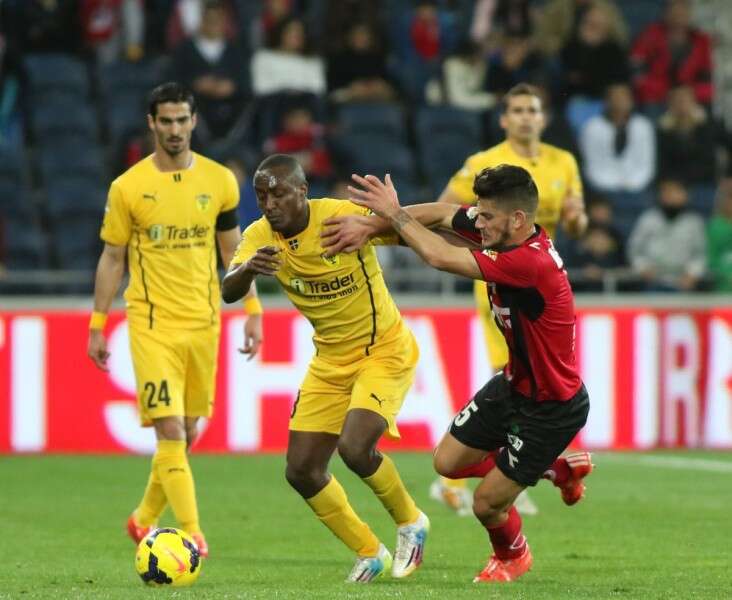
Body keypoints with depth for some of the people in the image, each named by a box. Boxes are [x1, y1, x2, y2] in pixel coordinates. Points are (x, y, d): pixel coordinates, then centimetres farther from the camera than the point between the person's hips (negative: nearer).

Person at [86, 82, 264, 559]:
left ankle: (145, 519, 30)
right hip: (152, 323, -3)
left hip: (204, 323, 3)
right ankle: (191, 534, -14)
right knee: (170, 431, -13)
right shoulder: (128, 187, -4)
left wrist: (253, 312, 5)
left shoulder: (220, 180, 3)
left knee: (187, 433, 11)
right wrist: (97, 326, 1)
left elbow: (233, 251, 11)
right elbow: (112, 258, 3)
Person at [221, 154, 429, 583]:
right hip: (330, 362, 6)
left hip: (384, 351, -6)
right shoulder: (260, 236, -9)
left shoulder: (342, 216, -23)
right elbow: (229, 292, -23)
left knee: (355, 448, -25)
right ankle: (370, 553, 21)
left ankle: (410, 523, 5)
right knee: (302, 471, 1)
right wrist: (248, 268, -43)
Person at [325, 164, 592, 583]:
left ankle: (512, 556, 37)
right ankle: (561, 469, 29)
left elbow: (439, 256, -36)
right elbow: (443, 213, 3)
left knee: (487, 503, 1)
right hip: (515, 384, 9)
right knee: (448, 462, 14)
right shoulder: (503, 231, -9)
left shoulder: (532, 262, -35)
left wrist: (394, 212, -22)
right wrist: (371, 224, -8)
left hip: (552, 407, -9)